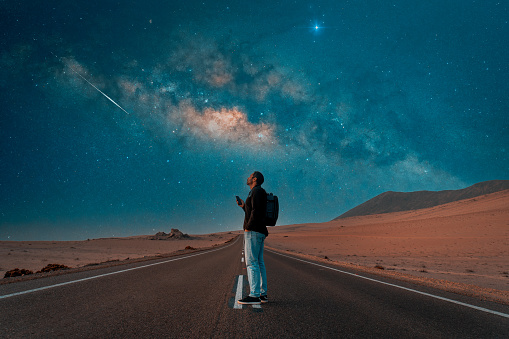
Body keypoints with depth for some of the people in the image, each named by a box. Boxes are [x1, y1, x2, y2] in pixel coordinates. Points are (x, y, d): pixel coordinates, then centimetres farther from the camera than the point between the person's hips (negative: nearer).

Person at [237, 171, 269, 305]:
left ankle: (254, 295, -11)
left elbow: (256, 211, -19)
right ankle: (263, 294, 12)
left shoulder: (256, 191, -8)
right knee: (259, 263, 9)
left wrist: (247, 228, -19)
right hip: (260, 232, 10)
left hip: (253, 231, -10)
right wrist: (243, 206, 23)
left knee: (251, 263, -11)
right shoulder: (259, 193, 23)